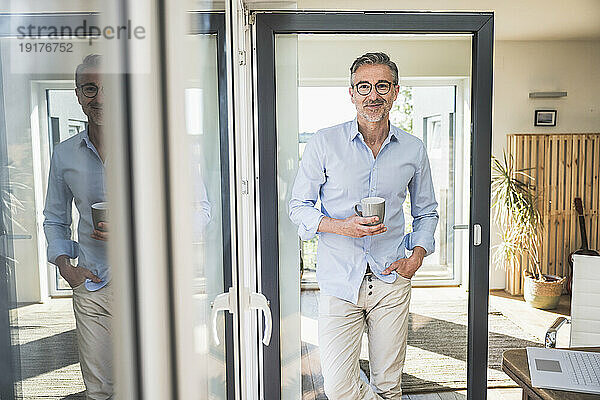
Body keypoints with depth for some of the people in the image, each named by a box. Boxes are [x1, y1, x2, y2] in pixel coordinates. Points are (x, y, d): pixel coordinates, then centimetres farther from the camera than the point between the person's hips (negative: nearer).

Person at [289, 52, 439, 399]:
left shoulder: (414, 149, 5)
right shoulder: (324, 143, -3)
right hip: (339, 282, -1)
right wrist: (341, 226, -16)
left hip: (391, 281, 2)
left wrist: (418, 255, 0)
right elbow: (299, 206, 2)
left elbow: (427, 212, 17)